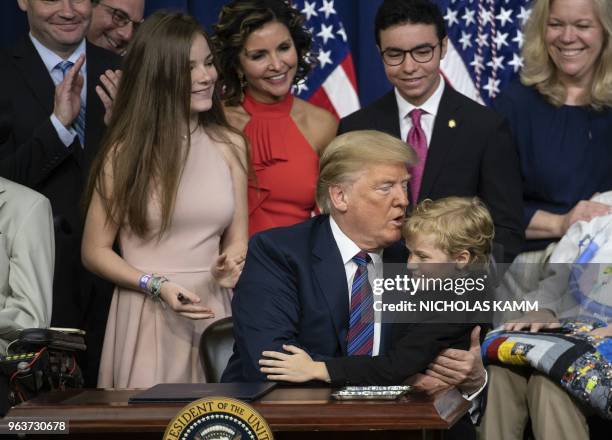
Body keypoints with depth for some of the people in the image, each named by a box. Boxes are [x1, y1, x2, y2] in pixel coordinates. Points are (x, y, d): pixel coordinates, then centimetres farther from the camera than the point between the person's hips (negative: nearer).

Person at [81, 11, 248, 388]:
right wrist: (156, 285, -14)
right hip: (147, 316, -3)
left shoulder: (230, 145, 6)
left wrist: (232, 261, -11)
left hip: (213, 312, 3)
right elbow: (95, 251, -1)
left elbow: (237, 239, 11)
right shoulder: (126, 152, -4)